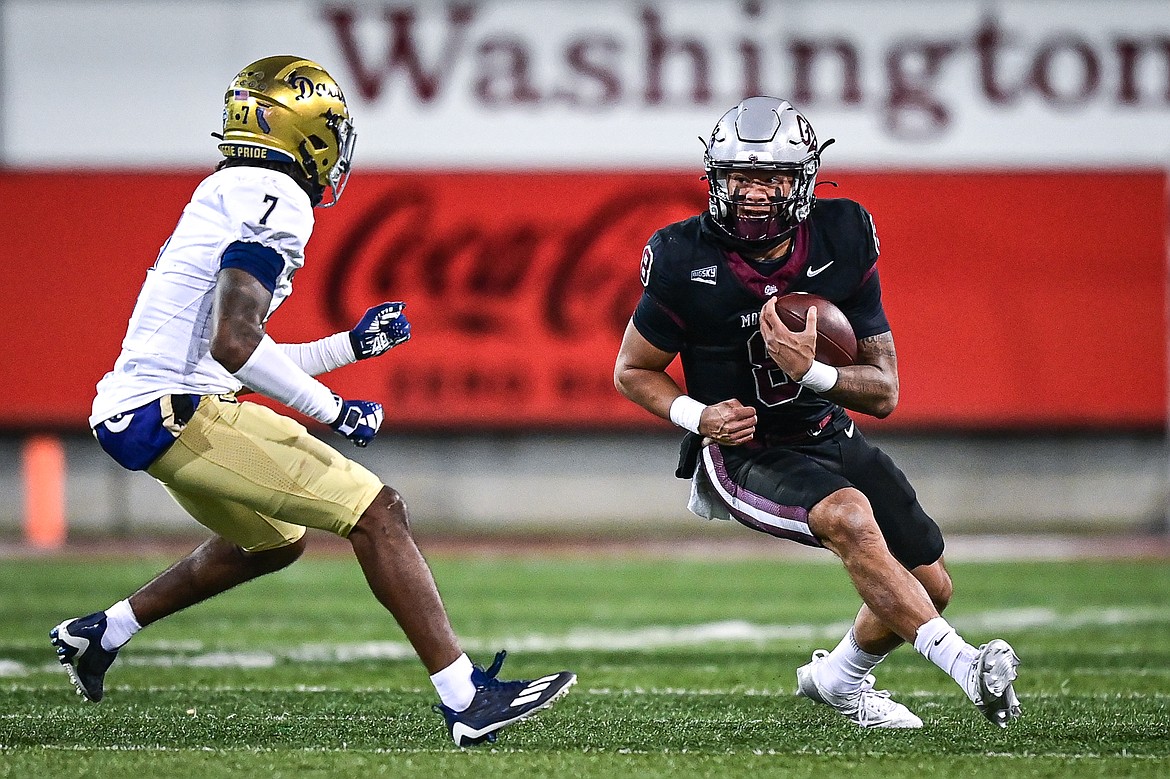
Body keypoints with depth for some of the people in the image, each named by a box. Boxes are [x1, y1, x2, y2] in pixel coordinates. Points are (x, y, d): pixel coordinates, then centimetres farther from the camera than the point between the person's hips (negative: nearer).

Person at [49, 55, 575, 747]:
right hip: (179, 411, -10)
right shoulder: (274, 199, -11)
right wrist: (333, 410, -11)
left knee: (275, 540, 31)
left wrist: (352, 345, 24)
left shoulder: (230, 195, 20)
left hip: (137, 413, 10)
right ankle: (468, 701, -13)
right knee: (376, 513, -9)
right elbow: (235, 345, -22)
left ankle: (101, 633, 34)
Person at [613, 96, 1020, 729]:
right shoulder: (687, 261, -16)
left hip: (829, 436, 5)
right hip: (743, 453, -5)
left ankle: (839, 679, 33)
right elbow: (632, 371, -1)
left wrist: (810, 371, -27)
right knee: (850, 515, -34)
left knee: (930, 584, 3)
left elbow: (885, 393, -7)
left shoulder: (842, 243, -9)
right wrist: (697, 415, -20)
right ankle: (963, 664, -34)